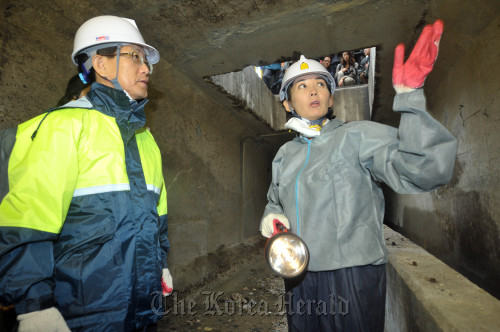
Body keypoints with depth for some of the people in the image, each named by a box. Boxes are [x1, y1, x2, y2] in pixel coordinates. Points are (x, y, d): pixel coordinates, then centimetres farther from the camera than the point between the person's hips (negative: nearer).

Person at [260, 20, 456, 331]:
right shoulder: (285, 154, 7)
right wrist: (272, 217, 0)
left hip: (352, 276, -4)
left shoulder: (357, 136, -9)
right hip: (299, 277, 5)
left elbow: (425, 170, -23)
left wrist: (410, 96, -31)